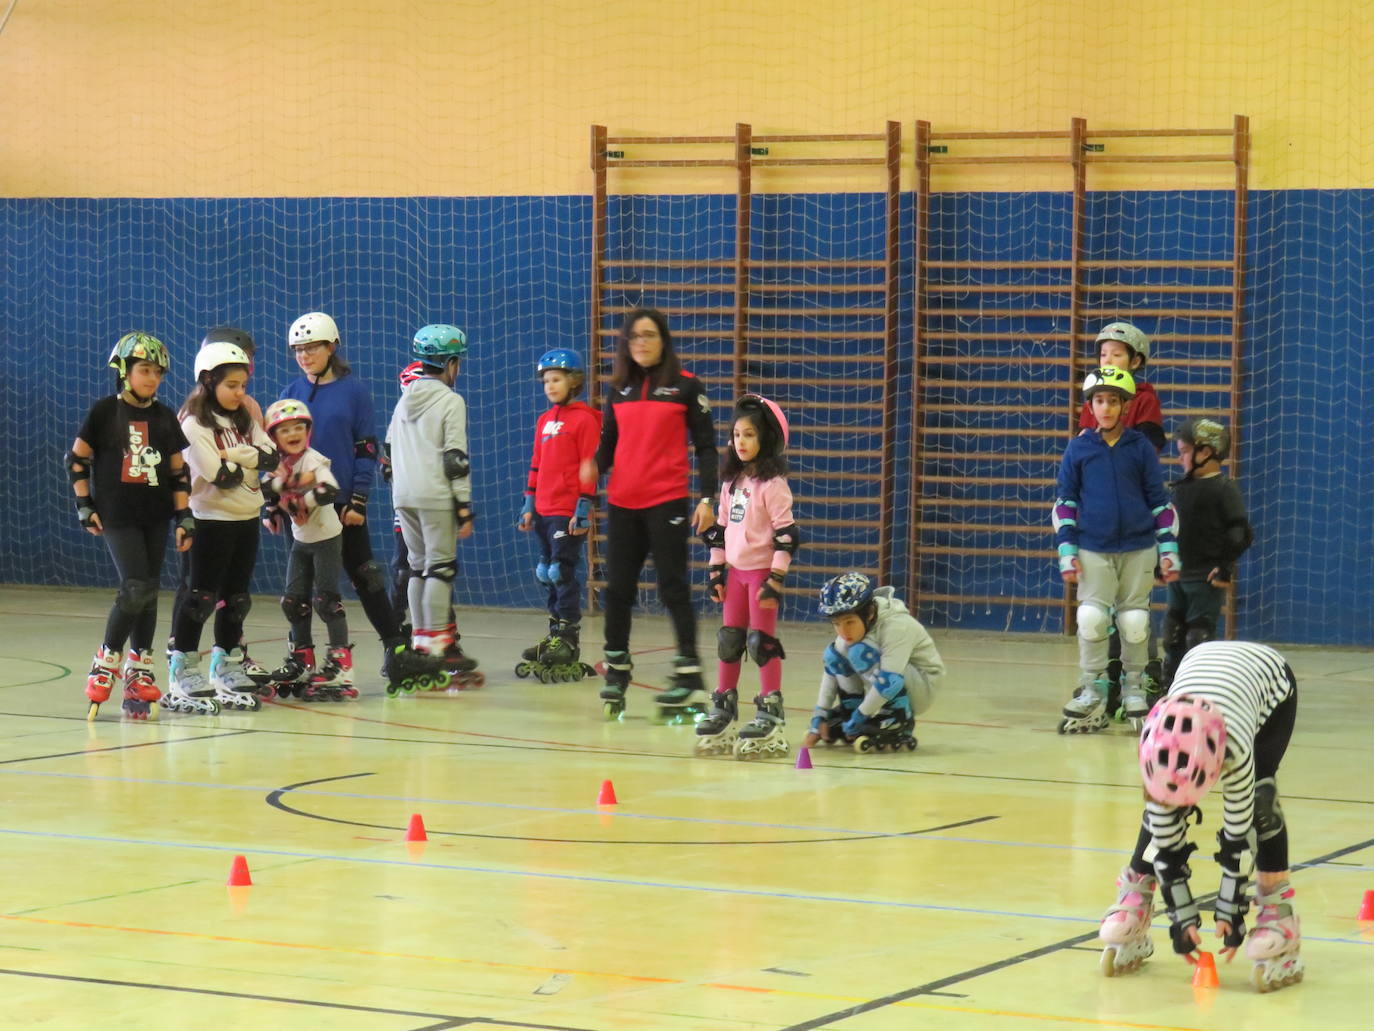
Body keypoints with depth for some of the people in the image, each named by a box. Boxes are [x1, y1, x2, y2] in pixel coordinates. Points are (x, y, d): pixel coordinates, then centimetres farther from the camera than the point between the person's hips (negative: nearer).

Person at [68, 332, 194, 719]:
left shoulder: (164, 417, 8)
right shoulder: (104, 411, -3)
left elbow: (179, 471, 12)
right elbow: (76, 459, 2)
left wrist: (184, 516, 5)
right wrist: (84, 506, -3)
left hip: (155, 516, 4)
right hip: (116, 515, -4)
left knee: (148, 592, 4)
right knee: (136, 588, -15)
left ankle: (139, 673, 12)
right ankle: (106, 662, 1)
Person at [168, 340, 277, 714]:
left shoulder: (245, 420, 11)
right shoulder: (195, 424, -12)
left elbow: (271, 456, -3)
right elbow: (220, 476, -21)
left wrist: (234, 455, -16)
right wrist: (250, 461, -4)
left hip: (247, 518, 7)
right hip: (212, 518, -7)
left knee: (236, 598, 11)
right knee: (203, 596, -6)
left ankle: (225, 668, 21)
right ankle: (182, 671, -1)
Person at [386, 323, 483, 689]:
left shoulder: (404, 399, 14)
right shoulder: (451, 402, -7)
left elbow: (391, 449, 17)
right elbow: (456, 459, -11)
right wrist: (465, 508, -8)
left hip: (404, 496, 7)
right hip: (436, 497, -7)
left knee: (418, 566, 13)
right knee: (440, 567, -5)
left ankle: (420, 640, 14)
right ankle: (439, 645, -8)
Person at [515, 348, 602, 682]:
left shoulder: (584, 419, -8)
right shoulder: (544, 421, 15)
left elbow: (589, 466, -11)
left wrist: (583, 508, -14)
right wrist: (529, 503, 16)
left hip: (568, 513, -8)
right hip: (543, 511, 8)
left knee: (563, 573, -7)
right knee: (547, 574, 11)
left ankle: (568, 640, 0)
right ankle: (554, 637, 19)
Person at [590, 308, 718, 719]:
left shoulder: (685, 385, -1)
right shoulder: (619, 389, 11)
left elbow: (705, 445, -1)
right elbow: (609, 441, 15)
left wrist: (707, 498, -8)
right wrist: (594, 467, -5)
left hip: (668, 501, -4)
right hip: (622, 502, 4)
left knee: (672, 585, -5)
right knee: (618, 588, 6)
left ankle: (690, 676, -1)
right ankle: (616, 675, 15)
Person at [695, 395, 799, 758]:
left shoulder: (772, 483, -13)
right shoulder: (732, 480, 10)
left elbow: (786, 533, -16)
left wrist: (776, 578, -19)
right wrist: (716, 570, 14)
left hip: (762, 570, -7)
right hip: (736, 570, 7)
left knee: (762, 641, -6)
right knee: (728, 641, 11)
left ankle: (771, 713, -1)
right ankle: (723, 711, 19)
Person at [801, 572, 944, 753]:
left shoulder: (896, 626, -31)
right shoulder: (850, 627, -8)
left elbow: (890, 682, -36)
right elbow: (831, 670, -2)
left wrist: (859, 718, -29)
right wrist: (819, 718, -6)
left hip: (924, 689, -7)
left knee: (861, 652, -28)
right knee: (833, 655, -7)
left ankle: (898, 725, -24)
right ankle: (848, 718, 1)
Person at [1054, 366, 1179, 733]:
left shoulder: (1141, 447, 2)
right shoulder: (1078, 449, 2)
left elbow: (1159, 500, 7)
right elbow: (1064, 500, 5)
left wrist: (1168, 550, 4)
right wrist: (1067, 552, -1)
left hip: (1138, 549, 0)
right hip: (1094, 548, 0)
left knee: (1135, 621, 6)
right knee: (1091, 618, -6)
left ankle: (1133, 688, 20)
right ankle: (1092, 692, 4)